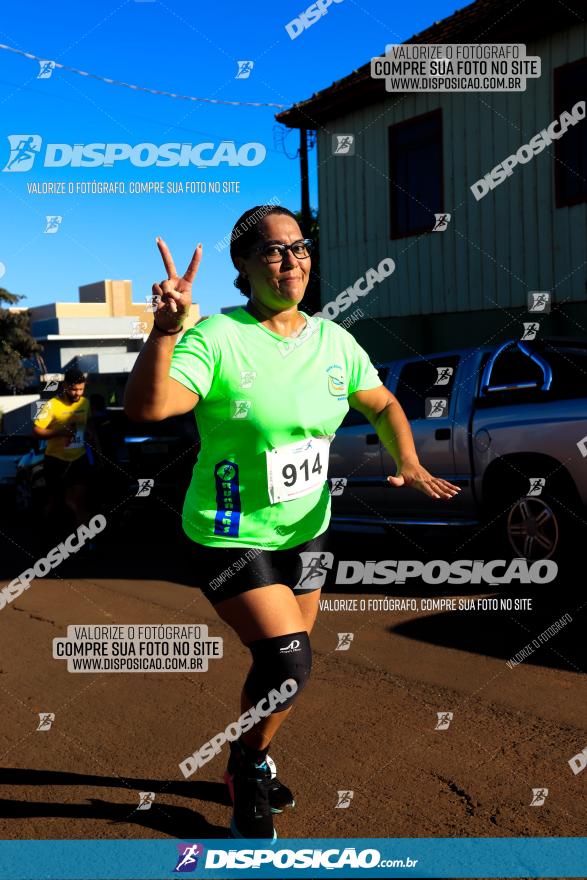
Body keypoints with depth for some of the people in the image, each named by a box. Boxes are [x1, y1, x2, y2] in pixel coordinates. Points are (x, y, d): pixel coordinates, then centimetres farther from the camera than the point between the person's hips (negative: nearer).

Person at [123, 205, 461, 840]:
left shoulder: (332, 338, 0)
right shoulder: (217, 339, -19)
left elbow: (383, 406, 11)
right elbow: (143, 408, -32)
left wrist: (409, 463, -6)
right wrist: (165, 328, -47)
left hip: (306, 530, 6)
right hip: (230, 538, -6)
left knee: (285, 663, 16)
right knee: (289, 658, -17)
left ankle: (251, 765, 44)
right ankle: (245, 771, 14)